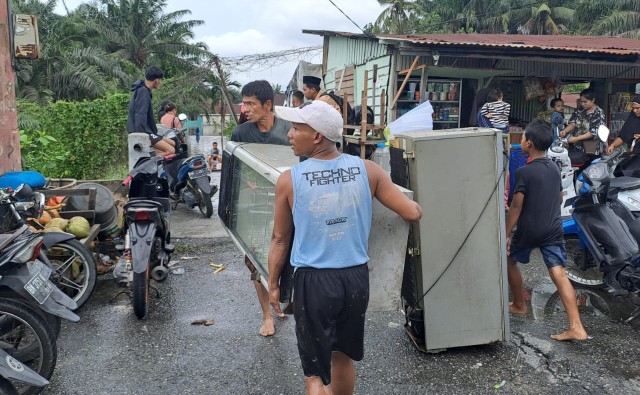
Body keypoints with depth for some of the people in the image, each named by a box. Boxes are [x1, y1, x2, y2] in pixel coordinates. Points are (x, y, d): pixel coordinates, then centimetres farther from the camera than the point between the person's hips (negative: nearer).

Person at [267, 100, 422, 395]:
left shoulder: (289, 180, -10)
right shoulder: (368, 170, -6)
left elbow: (280, 239, -1)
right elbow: (413, 213, -2)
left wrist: (273, 285, 13)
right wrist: (410, 202, 22)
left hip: (314, 281, -3)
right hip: (356, 277, 3)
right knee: (343, 356, 26)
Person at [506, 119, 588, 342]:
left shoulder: (524, 172, -16)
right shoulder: (554, 168, 5)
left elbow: (516, 207, -16)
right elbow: (559, 199, 15)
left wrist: (506, 234, -9)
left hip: (529, 230, -5)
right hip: (553, 229, 6)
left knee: (509, 261, 19)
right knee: (559, 274, 1)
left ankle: (519, 305, 33)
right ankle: (576, 328, -4)